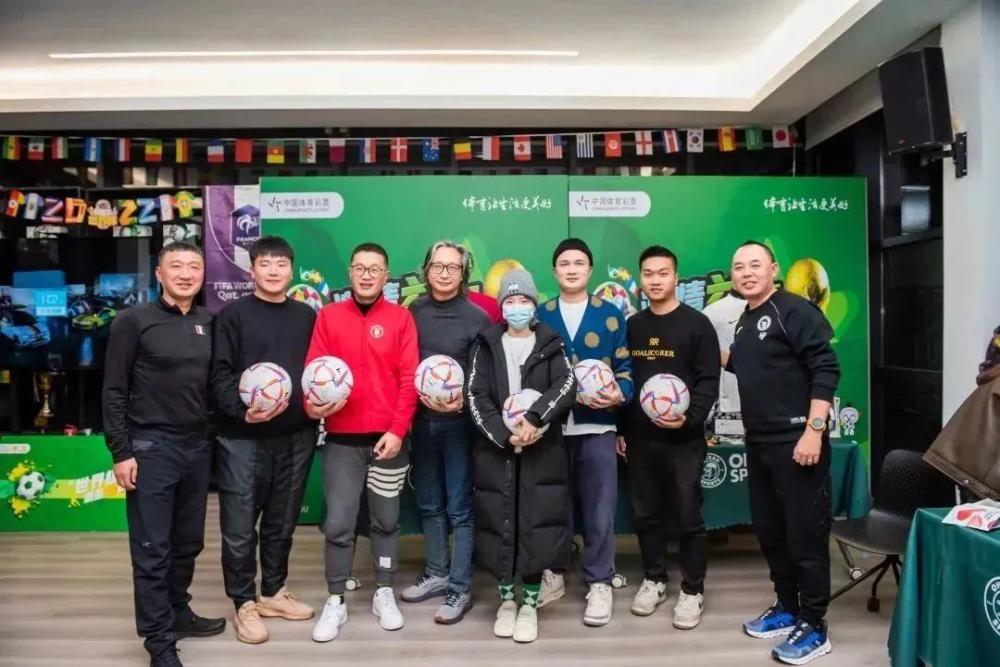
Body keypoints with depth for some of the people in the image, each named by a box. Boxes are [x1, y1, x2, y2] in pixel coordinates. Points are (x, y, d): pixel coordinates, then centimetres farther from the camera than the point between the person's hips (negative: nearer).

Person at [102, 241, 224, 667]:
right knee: (152, 549, 2)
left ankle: (178, 613, 32)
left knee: (188, 542, 15)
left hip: (198, 447, 5)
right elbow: (114, 391, -7)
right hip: (151, 447, -5)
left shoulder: (209, 324, 7)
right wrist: (121, 452, -11)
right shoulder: (134, 321, -6)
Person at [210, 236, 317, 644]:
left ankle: (274, 592, 31)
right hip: (242, 438, -3)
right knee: (240, 526, 3)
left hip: (296, 436, 4)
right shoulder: (233, 315, -1)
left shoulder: (307, 316, 11)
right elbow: (220, 375, -7)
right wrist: (242, 410, -21)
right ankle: (244, 603, 19)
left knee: (282, 522, 15)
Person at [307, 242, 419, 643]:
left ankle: (384, 594, 27)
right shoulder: (329, 316, 5)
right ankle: (335, 602, 18)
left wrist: (398, 429, -10)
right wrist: (314, 405, -18)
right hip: (341, 440, 0)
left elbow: (409, 379, -3)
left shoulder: (400, 318, 2)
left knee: (386, 520, 11)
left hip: (389, 438, 0)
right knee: (338, 524, 3)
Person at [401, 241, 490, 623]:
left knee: (459, 508, 1)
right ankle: (436, 574, 30)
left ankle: (460, 589, 11)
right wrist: (419, 397, -5)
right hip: (422, 420, 4)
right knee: (429, 504, 15)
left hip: (459, 422, -4)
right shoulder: (413, 312, 5)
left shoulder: (476, 318, -5)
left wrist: (464, 401, -18)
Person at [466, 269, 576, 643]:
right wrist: (504, 436, -15)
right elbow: (476, 397, -3)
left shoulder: (550, 345, 7)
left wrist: (535, 417, -24)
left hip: (541, 451, 0)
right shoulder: (486, 345, 7)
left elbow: (567, 386, -10)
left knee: (536, 524, 0)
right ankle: (506, 600, 22)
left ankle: (530, 603, 14)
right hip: (494, 451, 1)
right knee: (499, 523, 5)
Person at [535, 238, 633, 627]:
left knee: (599, 509, 4)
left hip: (597, 426, -1)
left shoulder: (610, 315, 7)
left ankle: (599, 583, 19)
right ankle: (553, 573, 27)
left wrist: (620, 393, -14)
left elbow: (625, 367, 5)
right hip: (551, 427, 1)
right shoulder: (540, 316, 10)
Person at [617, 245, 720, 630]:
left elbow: (708, 381, -8)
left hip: (683, 438, -4)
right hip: (639, 438, 4)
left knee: (688, 516, 3)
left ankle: (692, 590, 18)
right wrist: (620, 430, 10)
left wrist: (690, 417, -23)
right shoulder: (631, 326, 10)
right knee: (645, 514, 12)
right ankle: (654, 580, 28)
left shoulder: (697, 324, -3)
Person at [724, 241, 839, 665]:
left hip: (797, 441, -9)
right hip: (759, 444, 9)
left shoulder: (795, 310, -11)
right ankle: (787, 608, 32)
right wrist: (723, 358, 10)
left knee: (806, 535, 1)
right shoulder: (745, 321, 13)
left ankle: (815, 627, 13)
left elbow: (825, 370, -17)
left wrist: (814, 430, -22)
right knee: (769, 530, 17)